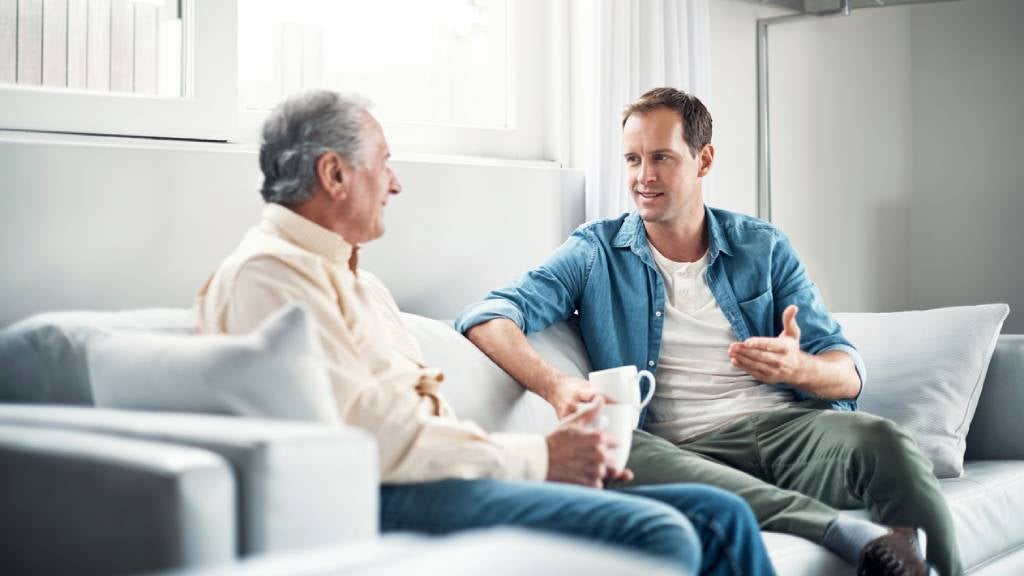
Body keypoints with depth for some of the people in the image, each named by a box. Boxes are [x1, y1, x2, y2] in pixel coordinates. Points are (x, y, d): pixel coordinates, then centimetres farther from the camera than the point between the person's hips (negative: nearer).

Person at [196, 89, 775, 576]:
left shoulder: (357, 281, 27)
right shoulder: (269, 273, -6)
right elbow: (364, 434, -17)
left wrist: (559, 451, 5)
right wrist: (538, 458, -12)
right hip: (381, 504, -10)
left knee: (718, 516, -1)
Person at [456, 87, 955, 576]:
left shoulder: (763, 248, 15)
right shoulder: (596, 252, 11)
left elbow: (850, 374, 11)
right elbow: (485, 315, -2)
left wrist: (797, 367, -15)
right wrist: (554, 384, -22)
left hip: (784, 427, 1)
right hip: (688, 451, 0)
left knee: (878, 439, -32)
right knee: (611, 451, -36)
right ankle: (850, 533, -40)